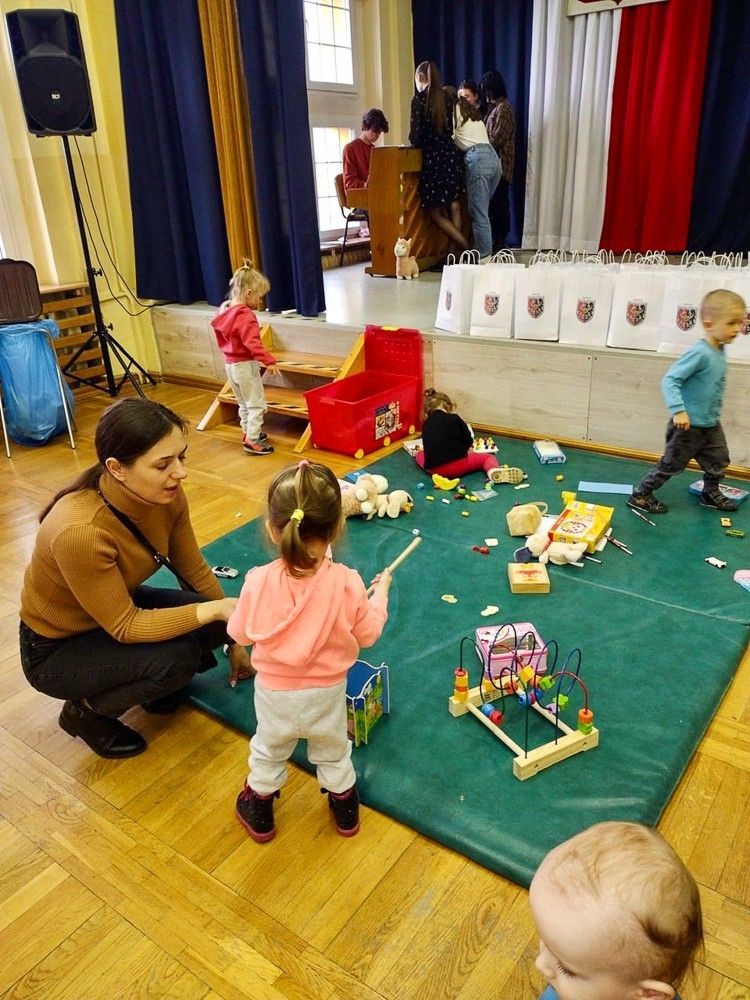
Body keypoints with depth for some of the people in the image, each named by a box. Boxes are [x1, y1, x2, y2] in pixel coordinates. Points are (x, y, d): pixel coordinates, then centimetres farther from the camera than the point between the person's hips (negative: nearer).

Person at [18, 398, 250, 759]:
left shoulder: (166, 495, -18)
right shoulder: (80, 531, -38)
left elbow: (194, 570, -3)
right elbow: (125, 627, -28)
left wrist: (233, 637, 6)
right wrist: (216, 609, -33)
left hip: (119, 604, 6)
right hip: (56, 649, -6)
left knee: (214, 625, -13)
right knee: (177, 656, -26)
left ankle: (152, 681, 14)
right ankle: (85, 711, 1)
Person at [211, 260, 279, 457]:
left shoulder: (224, 310, 6)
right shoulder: (246, 316, -22)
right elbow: (253, 343, -31)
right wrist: (268, 361, -34)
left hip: (230, 363, 9)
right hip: (245, 365, -9)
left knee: (244, 403, 22)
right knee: (257, 404, 0)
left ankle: (248, 432, 33)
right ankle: (252, 440, 0)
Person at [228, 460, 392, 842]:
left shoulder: (259, 582, -28)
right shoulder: (346, 583, -27)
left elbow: (239, 632, -11)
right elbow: (367, 633, -11)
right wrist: (380, 592, 5)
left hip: (274, 693, 0)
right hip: (327, 694, 1)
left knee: (268, 753, 28)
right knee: (333, 753, 29)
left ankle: (260, 814, 49)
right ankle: (345, 810, 51)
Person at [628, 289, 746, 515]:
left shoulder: (719, 351, 2)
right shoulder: (699, 353, -25)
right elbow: (669, 380, -29)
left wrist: (714, 413, 21)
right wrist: (678, 410, -36)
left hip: (711, 425, 9)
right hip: (688, 426, -8)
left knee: (719, 460, 20)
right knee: (671, 463, 3)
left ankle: (711, 493, 42)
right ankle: (640, 495, 16)